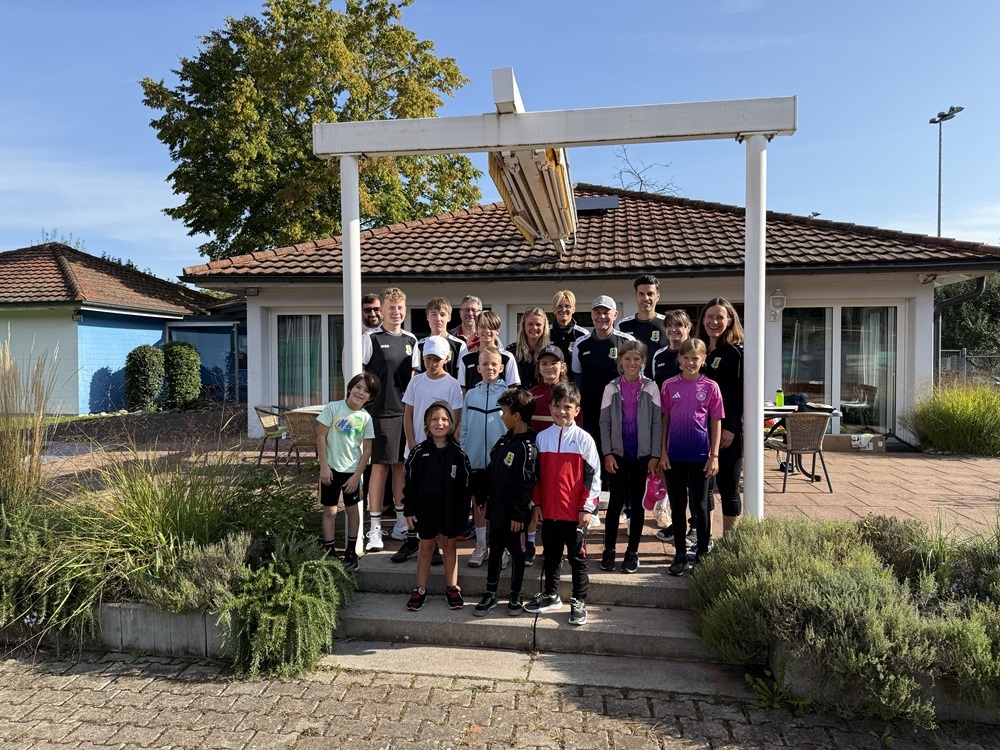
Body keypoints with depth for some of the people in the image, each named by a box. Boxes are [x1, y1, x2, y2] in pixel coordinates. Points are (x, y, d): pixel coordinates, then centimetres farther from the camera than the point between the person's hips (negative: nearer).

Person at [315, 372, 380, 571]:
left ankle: (351, 552, 24)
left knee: (351, 509, 11)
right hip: (331, 468, -2)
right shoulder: (333, 408, -8)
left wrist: (357, 475, -6)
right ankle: (330, 553, 11)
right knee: (330, 510, 2)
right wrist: (324, 466, -10)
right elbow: (321, 436, -7)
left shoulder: (366, 418, -3)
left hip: (352, 470, 2)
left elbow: (367, 449, 0)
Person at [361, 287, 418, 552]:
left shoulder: (411, 340, 12)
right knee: (380, 467, -3)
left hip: (406, 411, 5)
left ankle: (401, 524, 22)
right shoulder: (370, 339, -4)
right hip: (380, 412, -5)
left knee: (401, 466, 11)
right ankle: (374, 529, 4)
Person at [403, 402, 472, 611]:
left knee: (450, 546, 12)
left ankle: (452, 588, 25)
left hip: (451, 509, 0)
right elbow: (410, 483, 0)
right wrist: (409, 509, -3)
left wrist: (463, 514, -3)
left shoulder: (458, 453, -5)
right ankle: (420, 590, 22)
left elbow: (465, 486, -1)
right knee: (426, 547, 10)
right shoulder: (419, 452, -4)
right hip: (426, 508, 0)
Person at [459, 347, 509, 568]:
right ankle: (481, 545, 23)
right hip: (475, 458, 3)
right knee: (478, 502, 11)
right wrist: (463, 453, 4)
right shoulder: (470, 394, 5)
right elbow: (464, 427, 8)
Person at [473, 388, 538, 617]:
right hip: (496, 510, 8)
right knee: (494, 551, 15)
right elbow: (491, 472, 15)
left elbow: (526, 484, -19)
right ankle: (490, 594, 27)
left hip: (513, 515, -7)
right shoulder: (503, 441, 8)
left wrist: (519, 514, -19)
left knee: (516, 553, 9)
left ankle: (516, 596, 24)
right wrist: (483, 498, 16)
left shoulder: (527, 447, -18)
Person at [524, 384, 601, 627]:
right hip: (548, 511, 4)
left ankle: (579, 602, 19)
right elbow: (535, 475, 8)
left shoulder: (583, 439, -6)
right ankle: (550, 596, 31)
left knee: (577, 558, 7)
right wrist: (536, 504, 6)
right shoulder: (542, 437, 4)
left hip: (575, 513, -3)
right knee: (551, 556, 17)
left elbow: (593, 476, -5)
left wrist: (587, 507, -9)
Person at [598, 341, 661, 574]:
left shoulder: (650, 388, 1)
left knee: (637, 502, 8)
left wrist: (655, 455, -3)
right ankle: (609, 550, 12)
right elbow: (604, 422, 2)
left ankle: (633, 551, 19)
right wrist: (607, 453, -4)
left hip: (642, 453, 0)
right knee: (616, 500, -2)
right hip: (618, 452, 0)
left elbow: (657, 423, 1)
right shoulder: (612, 388, 1)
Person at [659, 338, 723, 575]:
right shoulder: (669, 385, 1)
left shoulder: (710, 387, -3)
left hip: (700, 456, -1)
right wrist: (663, 452, -1)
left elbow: (716, 423, 0)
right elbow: (664, 419, 4)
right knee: (677, 506, 9)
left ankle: (702, 554, 23)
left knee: (700, 506, 9)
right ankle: (680, 555, 20)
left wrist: (714, 455, -4)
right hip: (674, 456, 1)